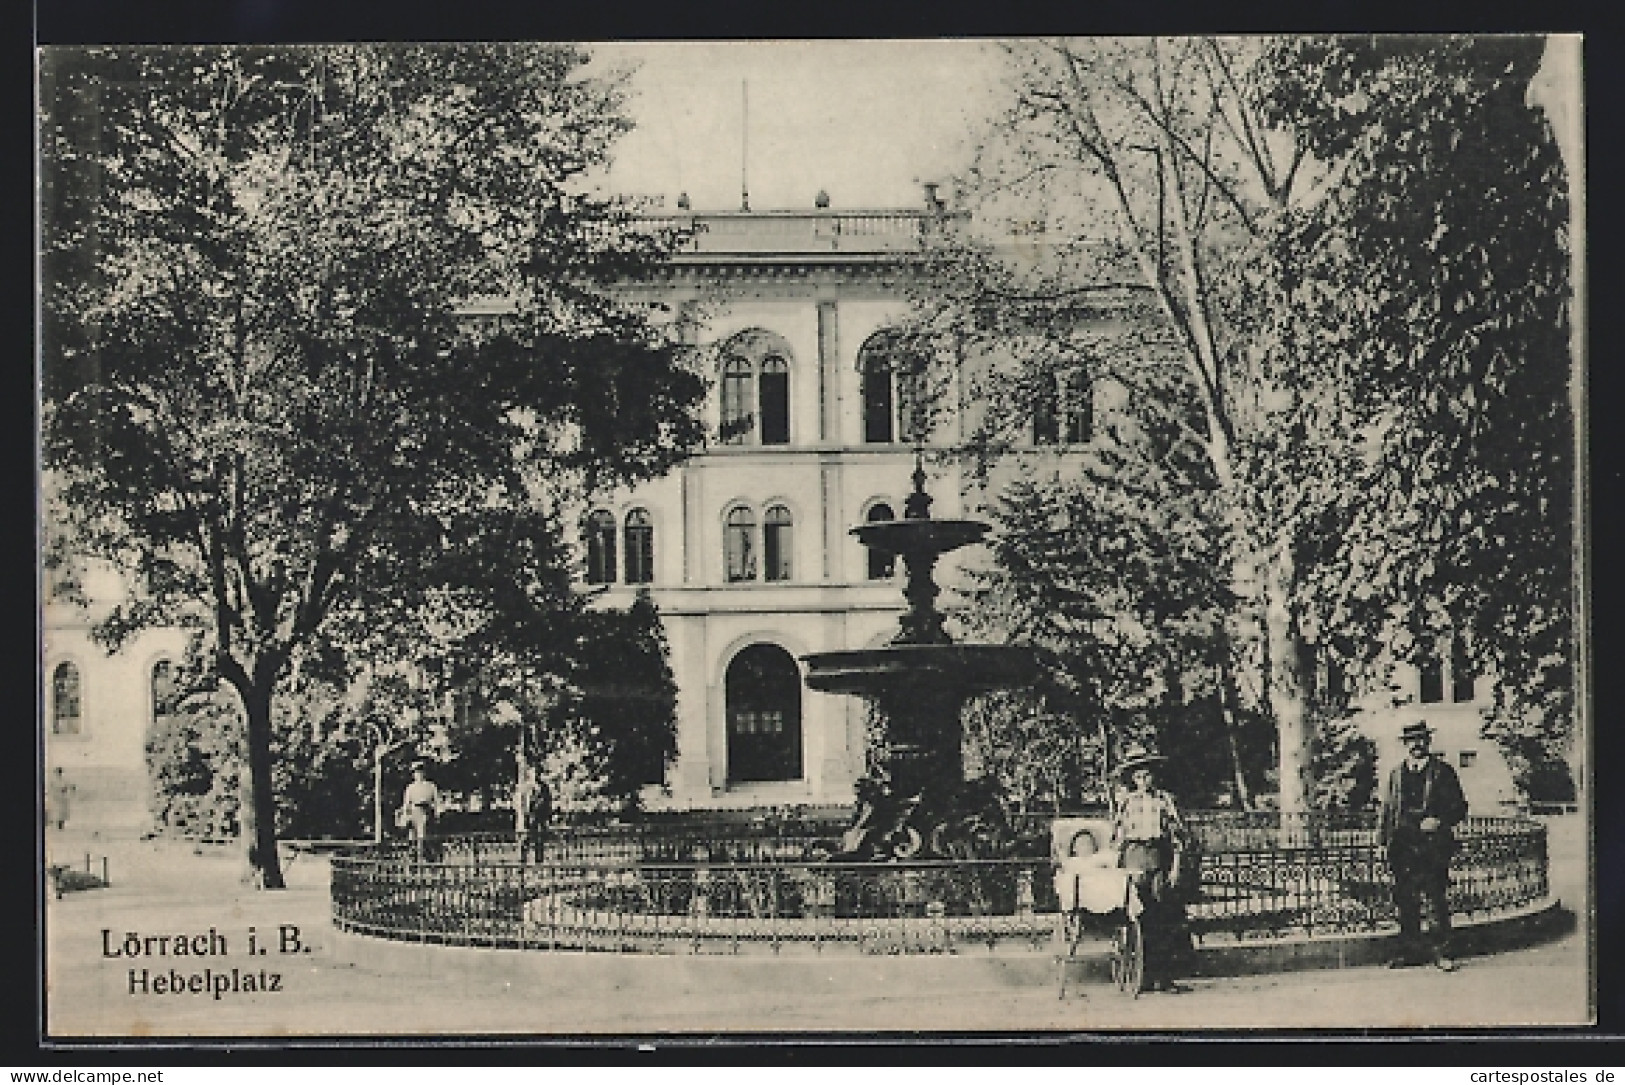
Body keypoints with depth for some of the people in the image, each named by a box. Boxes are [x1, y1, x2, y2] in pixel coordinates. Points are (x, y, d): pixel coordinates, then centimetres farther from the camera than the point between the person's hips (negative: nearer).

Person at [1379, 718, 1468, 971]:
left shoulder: (1443, 772, 7)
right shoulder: (1397, 774, 17)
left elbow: (1459, 808, 7)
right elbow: (1387, 809, 18)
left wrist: (1440, 822, -10)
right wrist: (1384, 837, 7)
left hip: (1433, 844, -3)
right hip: (1403, 844, 3)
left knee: (1435, 898, -7)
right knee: (1406, 900, 3)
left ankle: (1441, 951, -2)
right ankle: (1410, 951, 10)